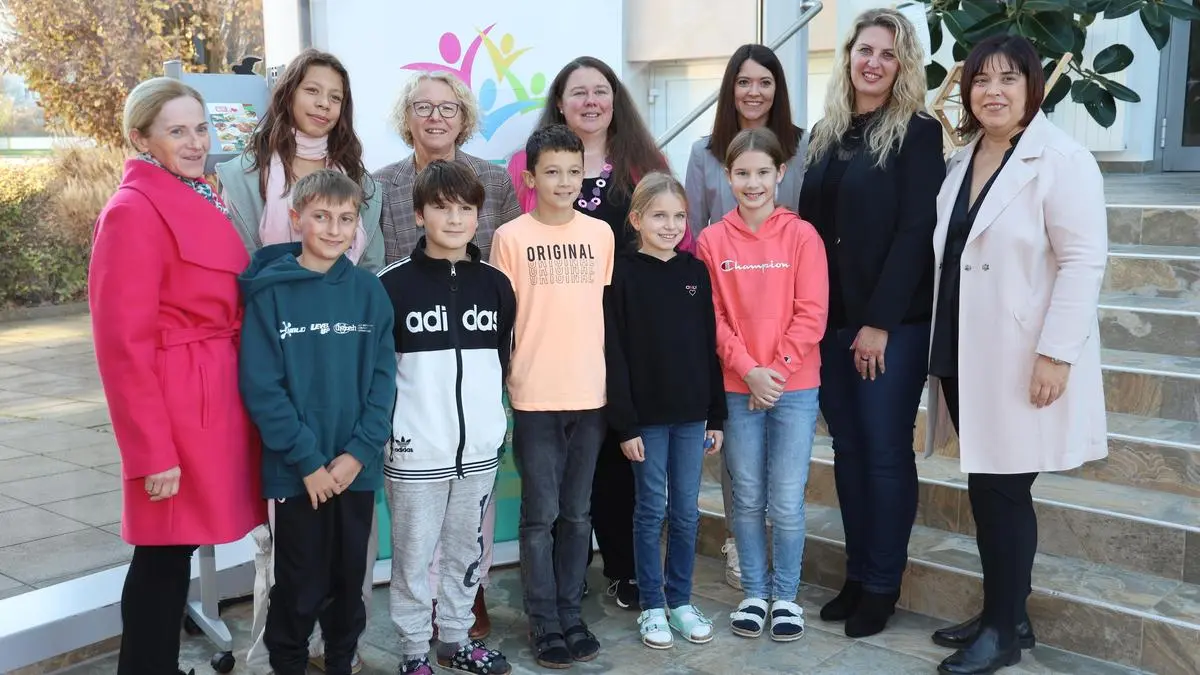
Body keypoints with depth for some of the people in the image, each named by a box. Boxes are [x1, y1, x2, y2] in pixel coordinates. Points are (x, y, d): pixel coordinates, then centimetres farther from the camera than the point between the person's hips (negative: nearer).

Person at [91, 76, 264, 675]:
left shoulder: (200, 201, 13)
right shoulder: (133, 212, -13)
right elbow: (123, 344, -17)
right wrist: (153, 451, -18)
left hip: (218, 398, 8)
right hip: (177, 407, -8)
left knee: (178, 548, 15)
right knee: (163, 555, 2)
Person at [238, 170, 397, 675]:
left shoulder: (369, 291, 2)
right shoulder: (270, 293, -7)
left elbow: (382, 377, 0)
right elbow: (261, 387, -10)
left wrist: (360, 451, -10)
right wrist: (308, 460, -15)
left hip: (357, 467, 3)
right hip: (296, 471, -3)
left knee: (349, 581, 15)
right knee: (300, 586, 8)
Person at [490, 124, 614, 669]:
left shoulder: (601, 234, 6)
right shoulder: (511, 237, -3)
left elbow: (610, 311, 11)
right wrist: (502, 381, -3)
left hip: (590, 395, 3)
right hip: (535, 399, -3)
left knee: (578, 514, 11)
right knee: (540, 514, 4)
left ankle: (572, 614, 23)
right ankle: (544, 623, 15)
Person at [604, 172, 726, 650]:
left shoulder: (696, 272, 6)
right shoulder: (623, 274, -6)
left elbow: (709, 347, 8)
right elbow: (614, 355, -8)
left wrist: (716, 416, 6)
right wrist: (625, 424, -12)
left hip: (692, 413, 4)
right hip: (646, 415, -3)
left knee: (687, 511, 9)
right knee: (652, 510, 5)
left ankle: (681, 601, 23)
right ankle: (652, 606, 17)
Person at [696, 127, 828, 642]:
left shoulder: (802, 235, -2)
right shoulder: (712, 240, 1)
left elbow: (811, 314, -5)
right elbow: (713, 318, -2)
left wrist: (777, 370, -12)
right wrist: (749, 370, -12)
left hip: (795, 387, -1)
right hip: (737, 389, 1)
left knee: (787, 502, 2)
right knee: (747, 499, 10)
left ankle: (786, 595, 20)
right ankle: (754, 593, 24)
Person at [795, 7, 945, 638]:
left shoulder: (917, 133, -5)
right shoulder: (824, 134, 12)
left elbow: (915, 231, -11)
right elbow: (808, 225, 12)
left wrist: (879, 321, -16)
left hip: (892, 322, -5)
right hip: (829, 319, 6)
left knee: (886, 450, 0)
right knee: (848, 447, 10)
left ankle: (882, 585, 12)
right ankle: (857, 575, 21)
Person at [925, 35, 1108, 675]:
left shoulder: (1061, 159, -10)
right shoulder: (962, 161, 13)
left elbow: (1083, 260, -15)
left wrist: (1057, 353, -20)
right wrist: (942, 348, 12)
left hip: (1022, 359, -7)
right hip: (965, 355, 7)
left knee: (1002, 489, -2)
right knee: (984, 488, 12)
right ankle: (1001, 615, 25)